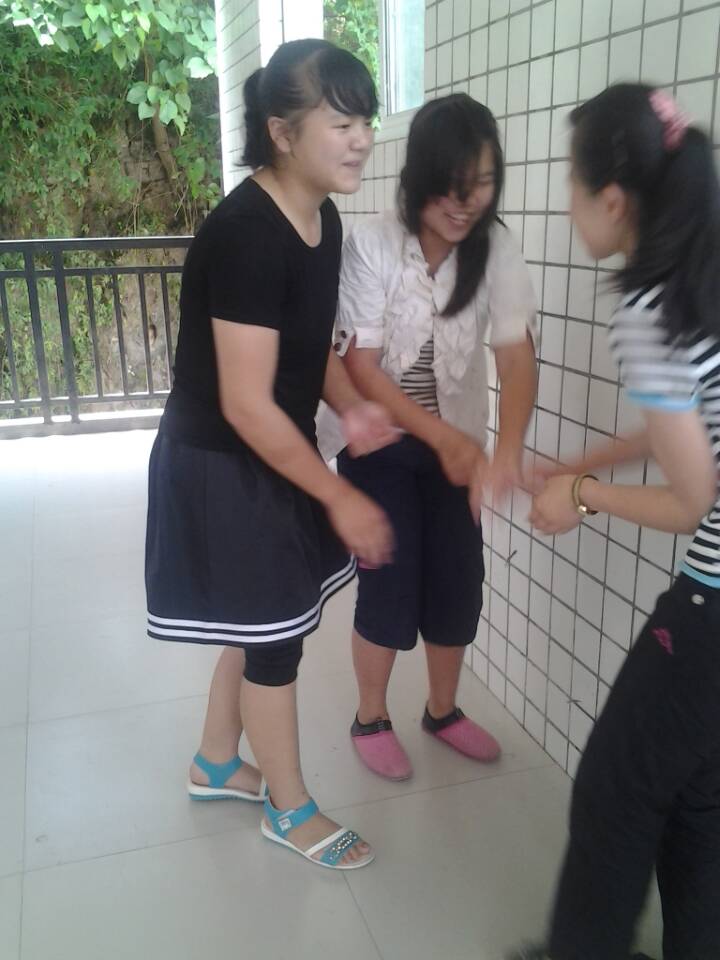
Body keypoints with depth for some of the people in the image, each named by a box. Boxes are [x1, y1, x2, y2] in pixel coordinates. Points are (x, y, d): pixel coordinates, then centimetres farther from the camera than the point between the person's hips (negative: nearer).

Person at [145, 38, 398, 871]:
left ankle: (216, 764, 44)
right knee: (275, 632, 5)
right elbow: (245, 405, -27)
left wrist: (352, 408, -6)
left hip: (268, 456, 9)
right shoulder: (247, 235, -27)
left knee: (263, 619, 21)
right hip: (221, 465, -9)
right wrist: (339, 498, -20)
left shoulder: (321, 220, 1)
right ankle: (290, 810, 30)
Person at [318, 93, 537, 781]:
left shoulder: (495, 249, -10)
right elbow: (360, 366, -18)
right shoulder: (372, 245, -19)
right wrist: (444, 437, -27)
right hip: (379, 445, -3)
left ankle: (443, 710, 34)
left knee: (458, 582, 9)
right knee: (389, 584, 0)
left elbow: (517, 355, -20)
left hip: (455, 444, 4)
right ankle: (371, 719, 26)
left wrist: (507, 448, -37)